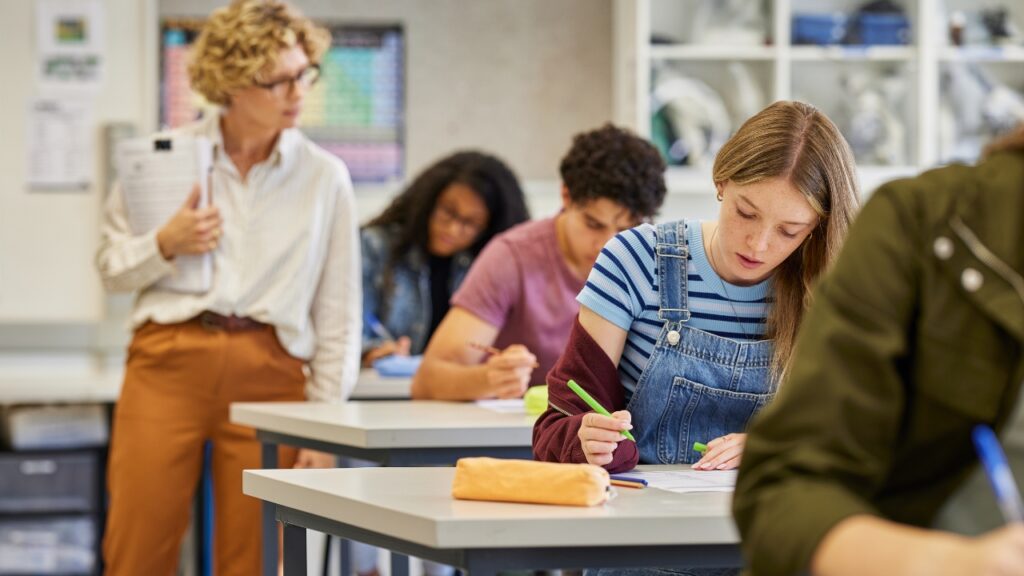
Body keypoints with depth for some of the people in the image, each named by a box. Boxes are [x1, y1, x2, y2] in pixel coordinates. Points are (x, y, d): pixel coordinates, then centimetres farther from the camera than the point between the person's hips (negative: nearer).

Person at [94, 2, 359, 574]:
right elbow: (112, 265, 15)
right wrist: (166, 245, -6)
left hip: (270, 374, 0)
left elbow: (338, 313, 9)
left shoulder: (325, 177, 7)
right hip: (169, 361, 0)